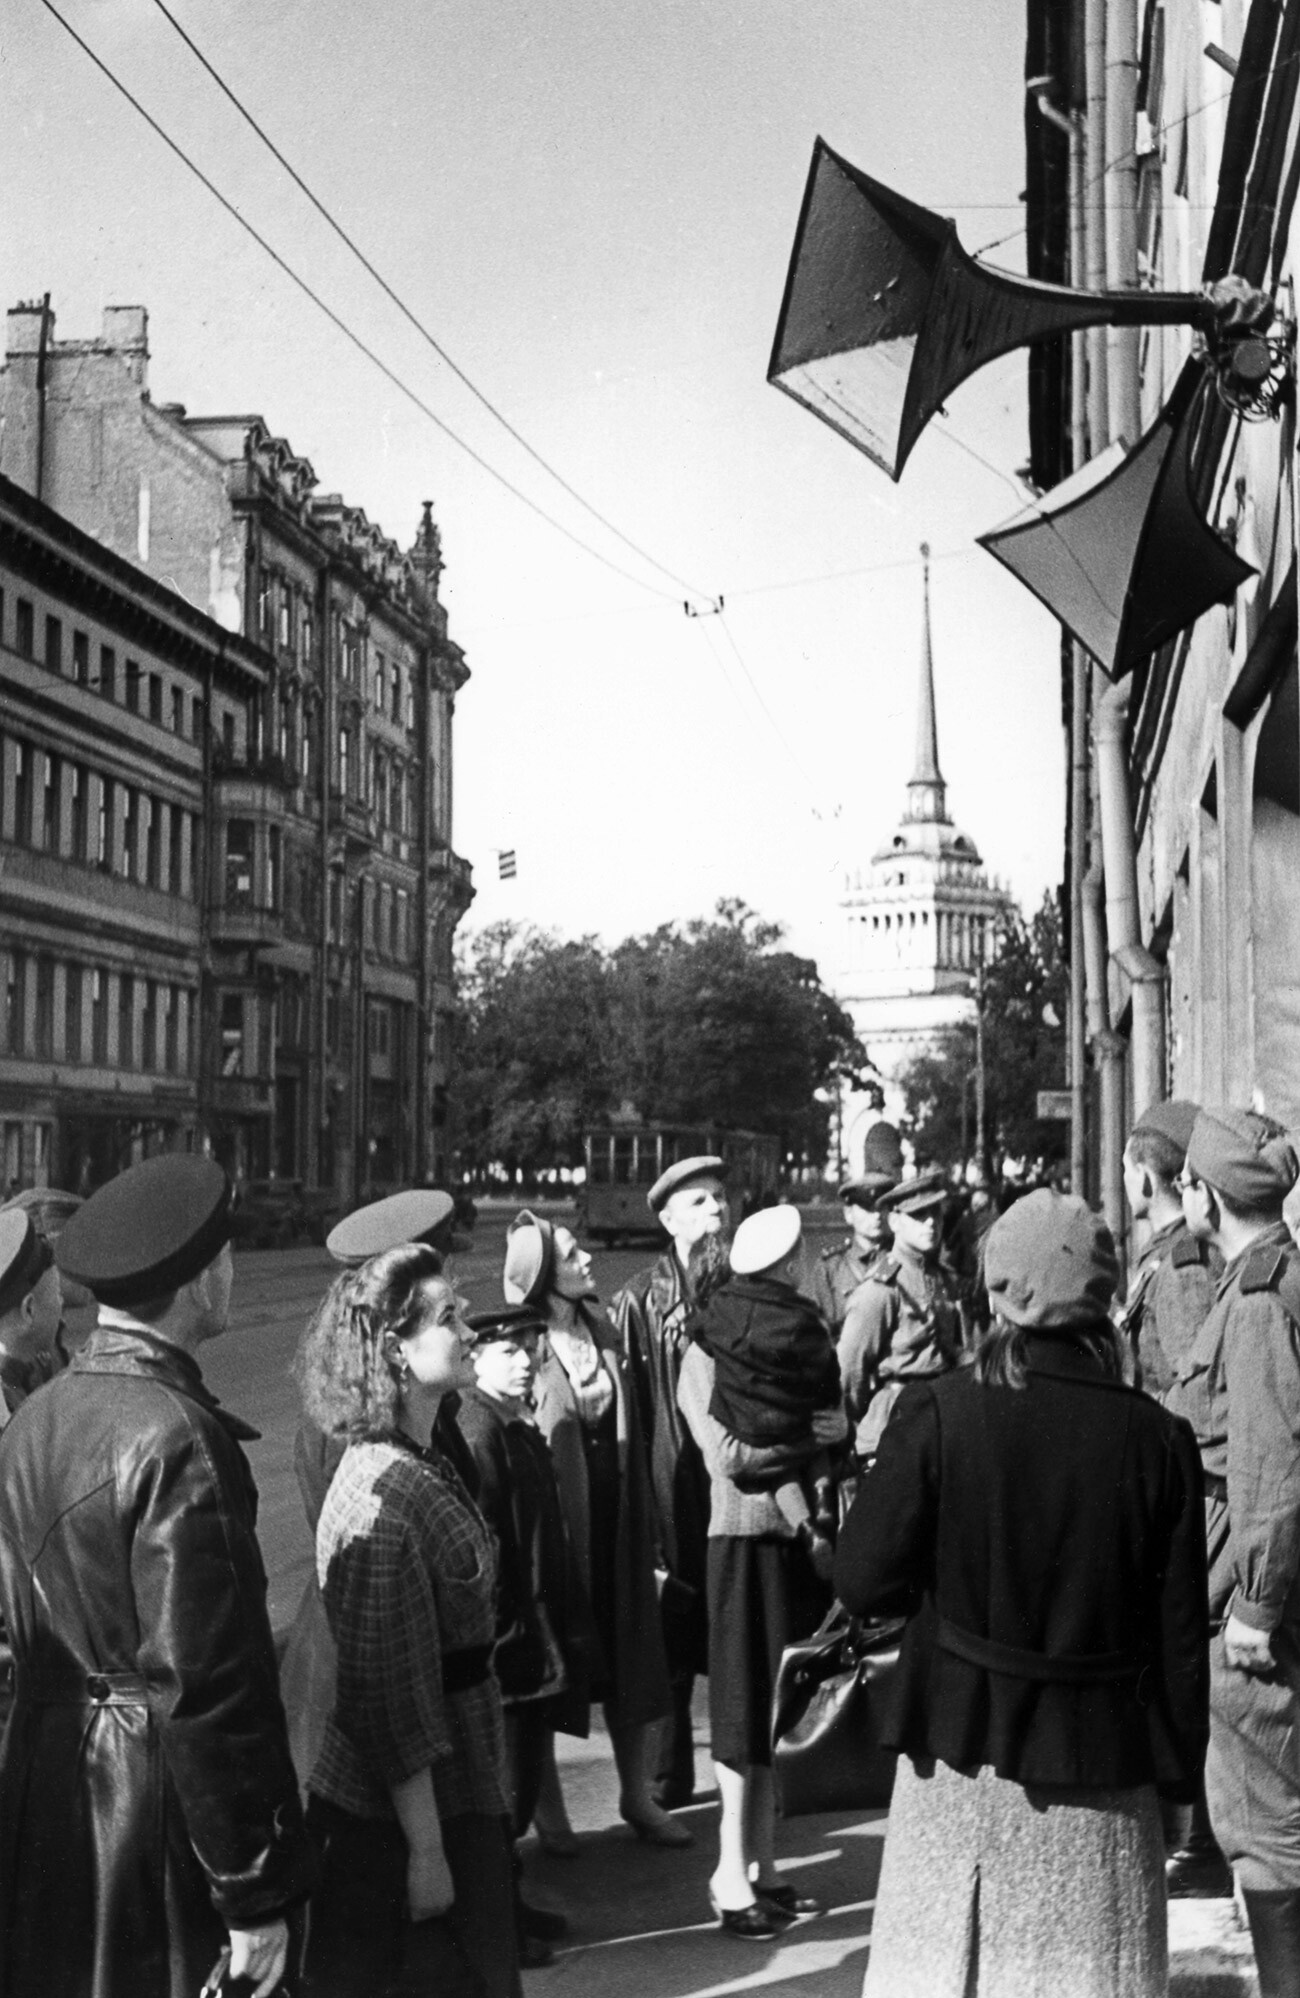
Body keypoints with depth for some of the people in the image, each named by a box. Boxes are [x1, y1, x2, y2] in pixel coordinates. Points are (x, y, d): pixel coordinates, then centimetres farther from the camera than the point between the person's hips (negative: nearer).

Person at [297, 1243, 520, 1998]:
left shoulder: (426, 1464, 7)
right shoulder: (385, 1492, -23)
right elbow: (394, 1696, -23)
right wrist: (425, 1850, -20)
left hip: (459, 1789, 9)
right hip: (403, 1813, -9)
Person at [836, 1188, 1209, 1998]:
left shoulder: (939, 1409, -14)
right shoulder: (1158, 1437, -8)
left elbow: (865, 1581, -11)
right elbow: (1182, 1634, -3)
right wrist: (1180, 1769, 8)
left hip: (963, 1747, -1)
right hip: (1102, 1758, 1)